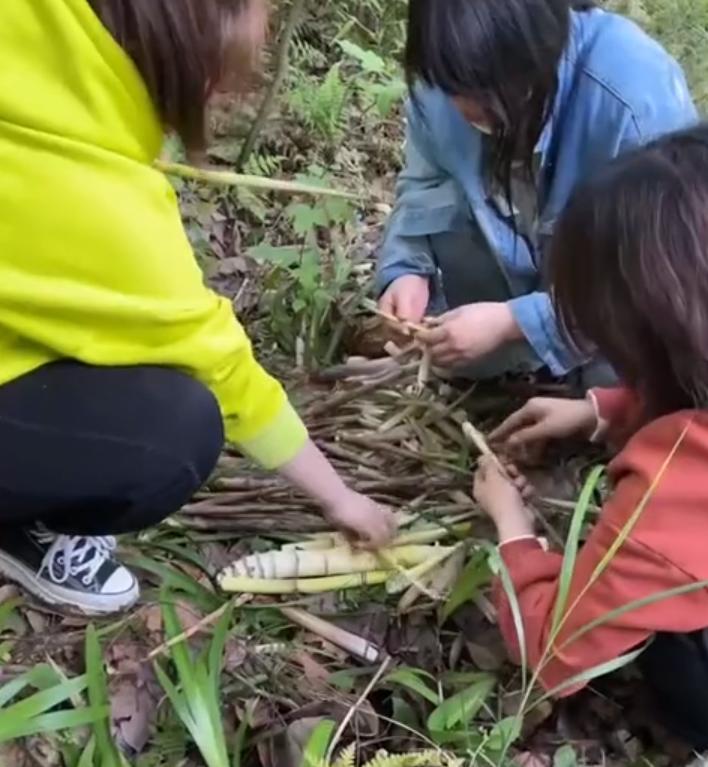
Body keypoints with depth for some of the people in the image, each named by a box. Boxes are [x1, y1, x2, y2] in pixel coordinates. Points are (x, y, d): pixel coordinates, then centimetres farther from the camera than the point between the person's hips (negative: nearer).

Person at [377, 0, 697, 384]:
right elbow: (424, 183, -3)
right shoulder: (445, 80, -20)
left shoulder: (642, 96, -36)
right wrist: (406, 271, -23)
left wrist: (515, 322, -36)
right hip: (520, 263, 5)